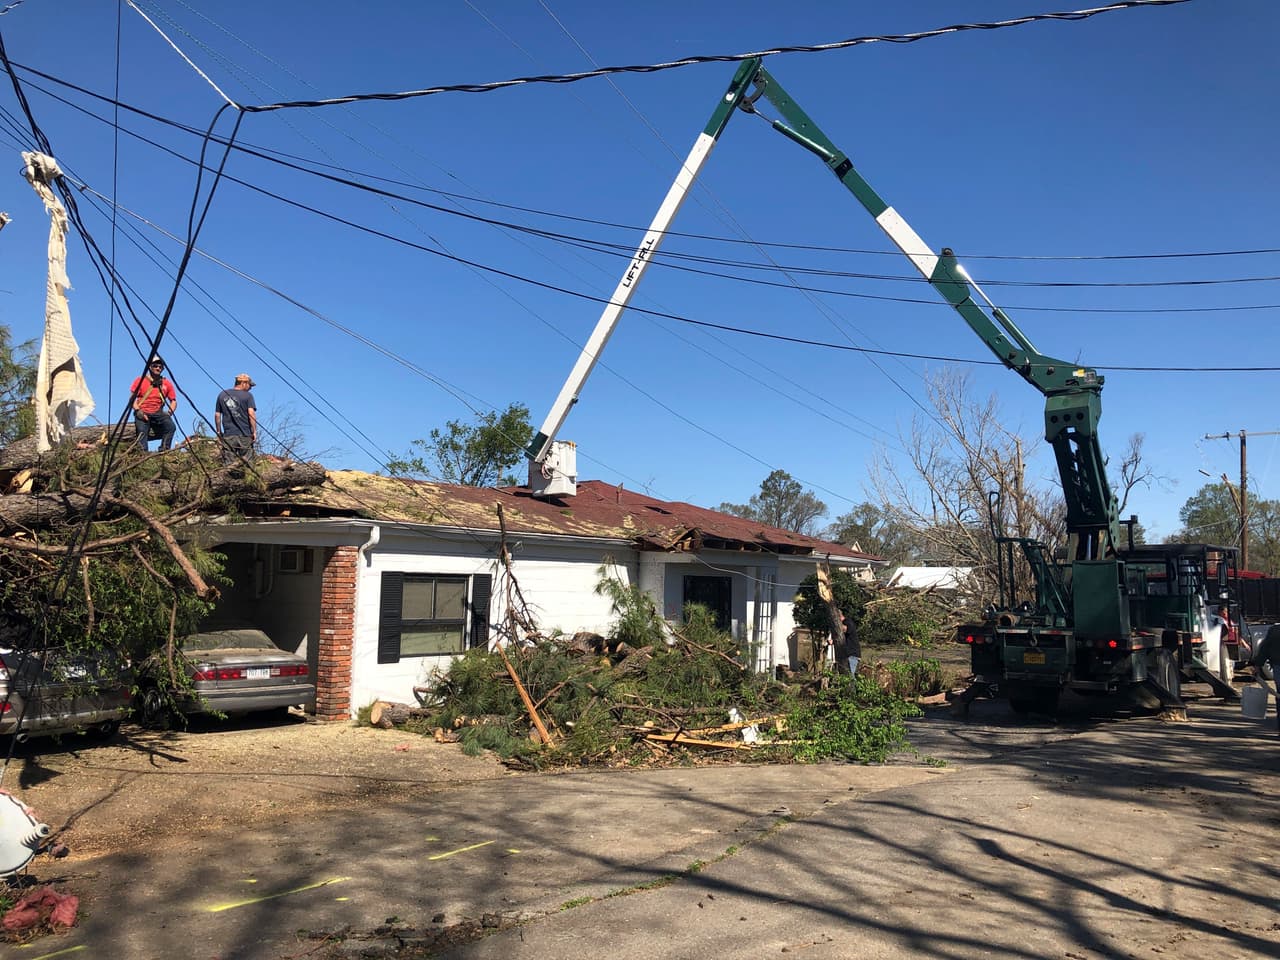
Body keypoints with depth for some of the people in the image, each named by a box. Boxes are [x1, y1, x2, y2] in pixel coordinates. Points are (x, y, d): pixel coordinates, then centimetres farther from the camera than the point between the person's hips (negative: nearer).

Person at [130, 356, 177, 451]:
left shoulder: (167, 384, 12)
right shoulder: (140, 381, 8)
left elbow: (173, 401, 15)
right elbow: (132, 398, 5)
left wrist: (169, 412, -5)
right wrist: (137, 410, -12)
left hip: (158, 413, 1)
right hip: (142, 412, -1)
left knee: (171, 426, -27)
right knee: (142, 431, -28)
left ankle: (164, 450, -26)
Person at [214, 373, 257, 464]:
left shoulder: (222, 395, 11)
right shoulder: (248, 396, -2)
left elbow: (217, 415, 12)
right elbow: (251, 414, -11)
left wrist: (219, 431, 20)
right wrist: (254, 432, -7)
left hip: (228, 436, 3)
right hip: (245, 435, -3)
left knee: (228, 464, 1)